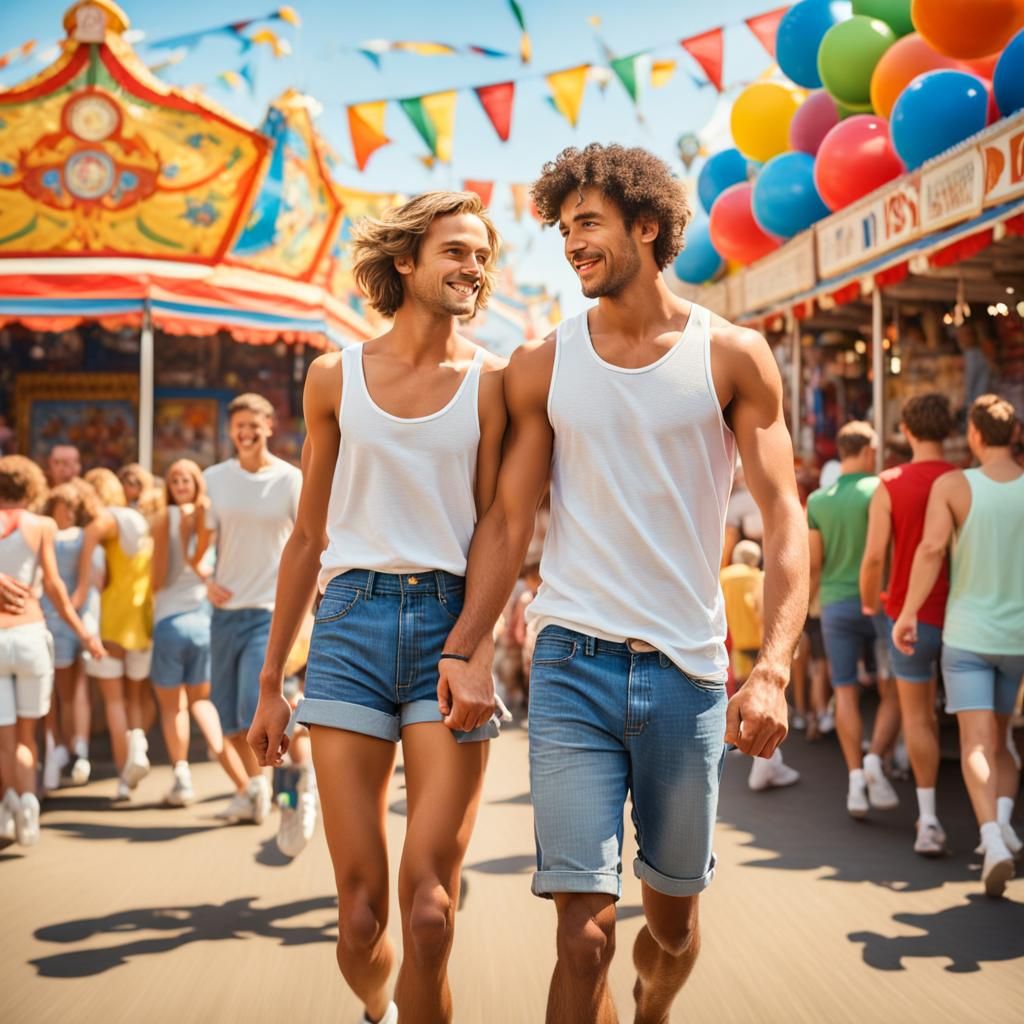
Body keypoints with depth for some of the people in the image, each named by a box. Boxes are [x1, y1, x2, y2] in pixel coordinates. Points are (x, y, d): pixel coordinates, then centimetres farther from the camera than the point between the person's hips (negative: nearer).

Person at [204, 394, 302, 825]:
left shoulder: (291, 480, -3)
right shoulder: (214, 478, 4)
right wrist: (207, 581, -14)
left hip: (271, 610, -4)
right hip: (226, 609, 4)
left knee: (255, 707, -15)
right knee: (227, 711, 11)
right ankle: (254, 782, 30)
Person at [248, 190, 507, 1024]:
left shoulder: (491, 381, 4)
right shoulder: (336, 377, 10)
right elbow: (308, 536, 14)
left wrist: (481, 655, -17)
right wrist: (270, 682, 14)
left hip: (449, 624, -1)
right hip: (352, 622, 1)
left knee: (429, 916, -7)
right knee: (360, 916, 3)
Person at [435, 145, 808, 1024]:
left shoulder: (732, 357, 0)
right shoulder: (542, 367, 5)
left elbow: (784, 520, -4)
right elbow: (509, 522, 6)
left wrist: (774, 669, -18)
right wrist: (461, 650, -7)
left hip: (687, 670, 0)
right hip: (573, 664, 0)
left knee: (675, 913, 16)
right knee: (584, 928, -8)